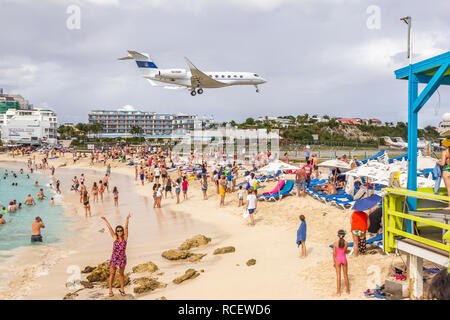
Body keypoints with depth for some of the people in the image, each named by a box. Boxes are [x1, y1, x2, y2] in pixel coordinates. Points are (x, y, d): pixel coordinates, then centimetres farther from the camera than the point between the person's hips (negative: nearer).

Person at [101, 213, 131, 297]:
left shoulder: (125, 237, -7)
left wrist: (127, 219, -28)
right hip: (114, 259, 0)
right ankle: (110, 290, 20)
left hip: (122, 259, 0)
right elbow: (109, 228, -7)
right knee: (112, 274, 8)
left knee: (121, 274, 14)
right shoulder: (115, 237, -6)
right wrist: (105, 219, -6)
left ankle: (122, 289, 28)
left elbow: (126, 227, -18)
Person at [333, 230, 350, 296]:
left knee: (338, 276, 6)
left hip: (337, 259, -2)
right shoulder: (346, 243, -10)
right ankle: (347, 290, 30)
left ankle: (338, 292, 11)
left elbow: (334, 254, -8)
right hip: (344, 259, 2)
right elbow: (345, 251, 6)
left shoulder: (335, 243, -14)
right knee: (346, 275, 17)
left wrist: (334, 262, 3)